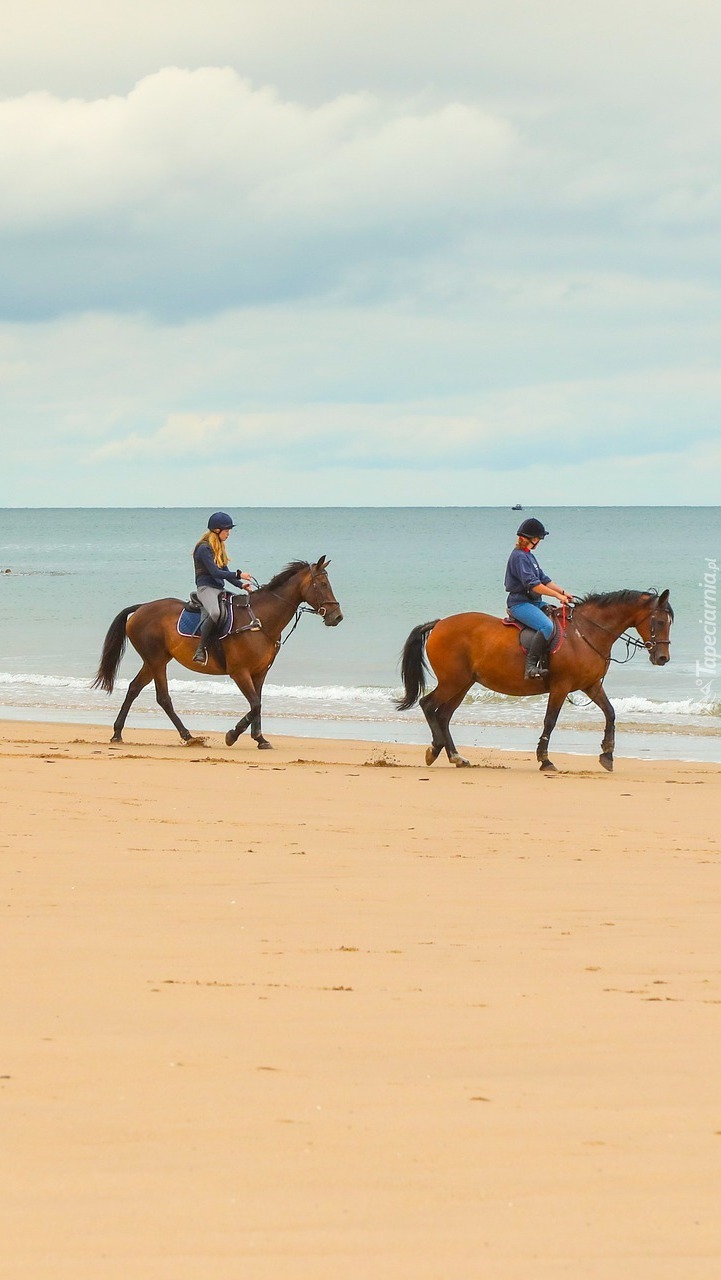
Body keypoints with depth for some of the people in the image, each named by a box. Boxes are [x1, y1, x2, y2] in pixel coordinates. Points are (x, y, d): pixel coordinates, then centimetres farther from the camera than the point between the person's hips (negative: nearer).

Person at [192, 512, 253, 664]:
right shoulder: (204, 548, -10)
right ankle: (200, 649, -30)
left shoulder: (219, 548, 19)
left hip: (220, 589, 10)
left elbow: (225, 572, 20)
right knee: (215, 613, -39)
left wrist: (241, 584, 5)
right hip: (206, 587, -10)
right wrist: (238, 574, -21)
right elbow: (214, 572, -17)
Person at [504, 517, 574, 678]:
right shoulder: (519, 556, -14)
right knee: (547, 626, -31)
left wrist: (563, 592, 6)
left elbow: (544, 579, 19)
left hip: (534, 602, 11)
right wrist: (557, 595, -20)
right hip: (520, 603, -11)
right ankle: (530, 665, -33)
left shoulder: (528, 555, 18)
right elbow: (532, 584, -22)